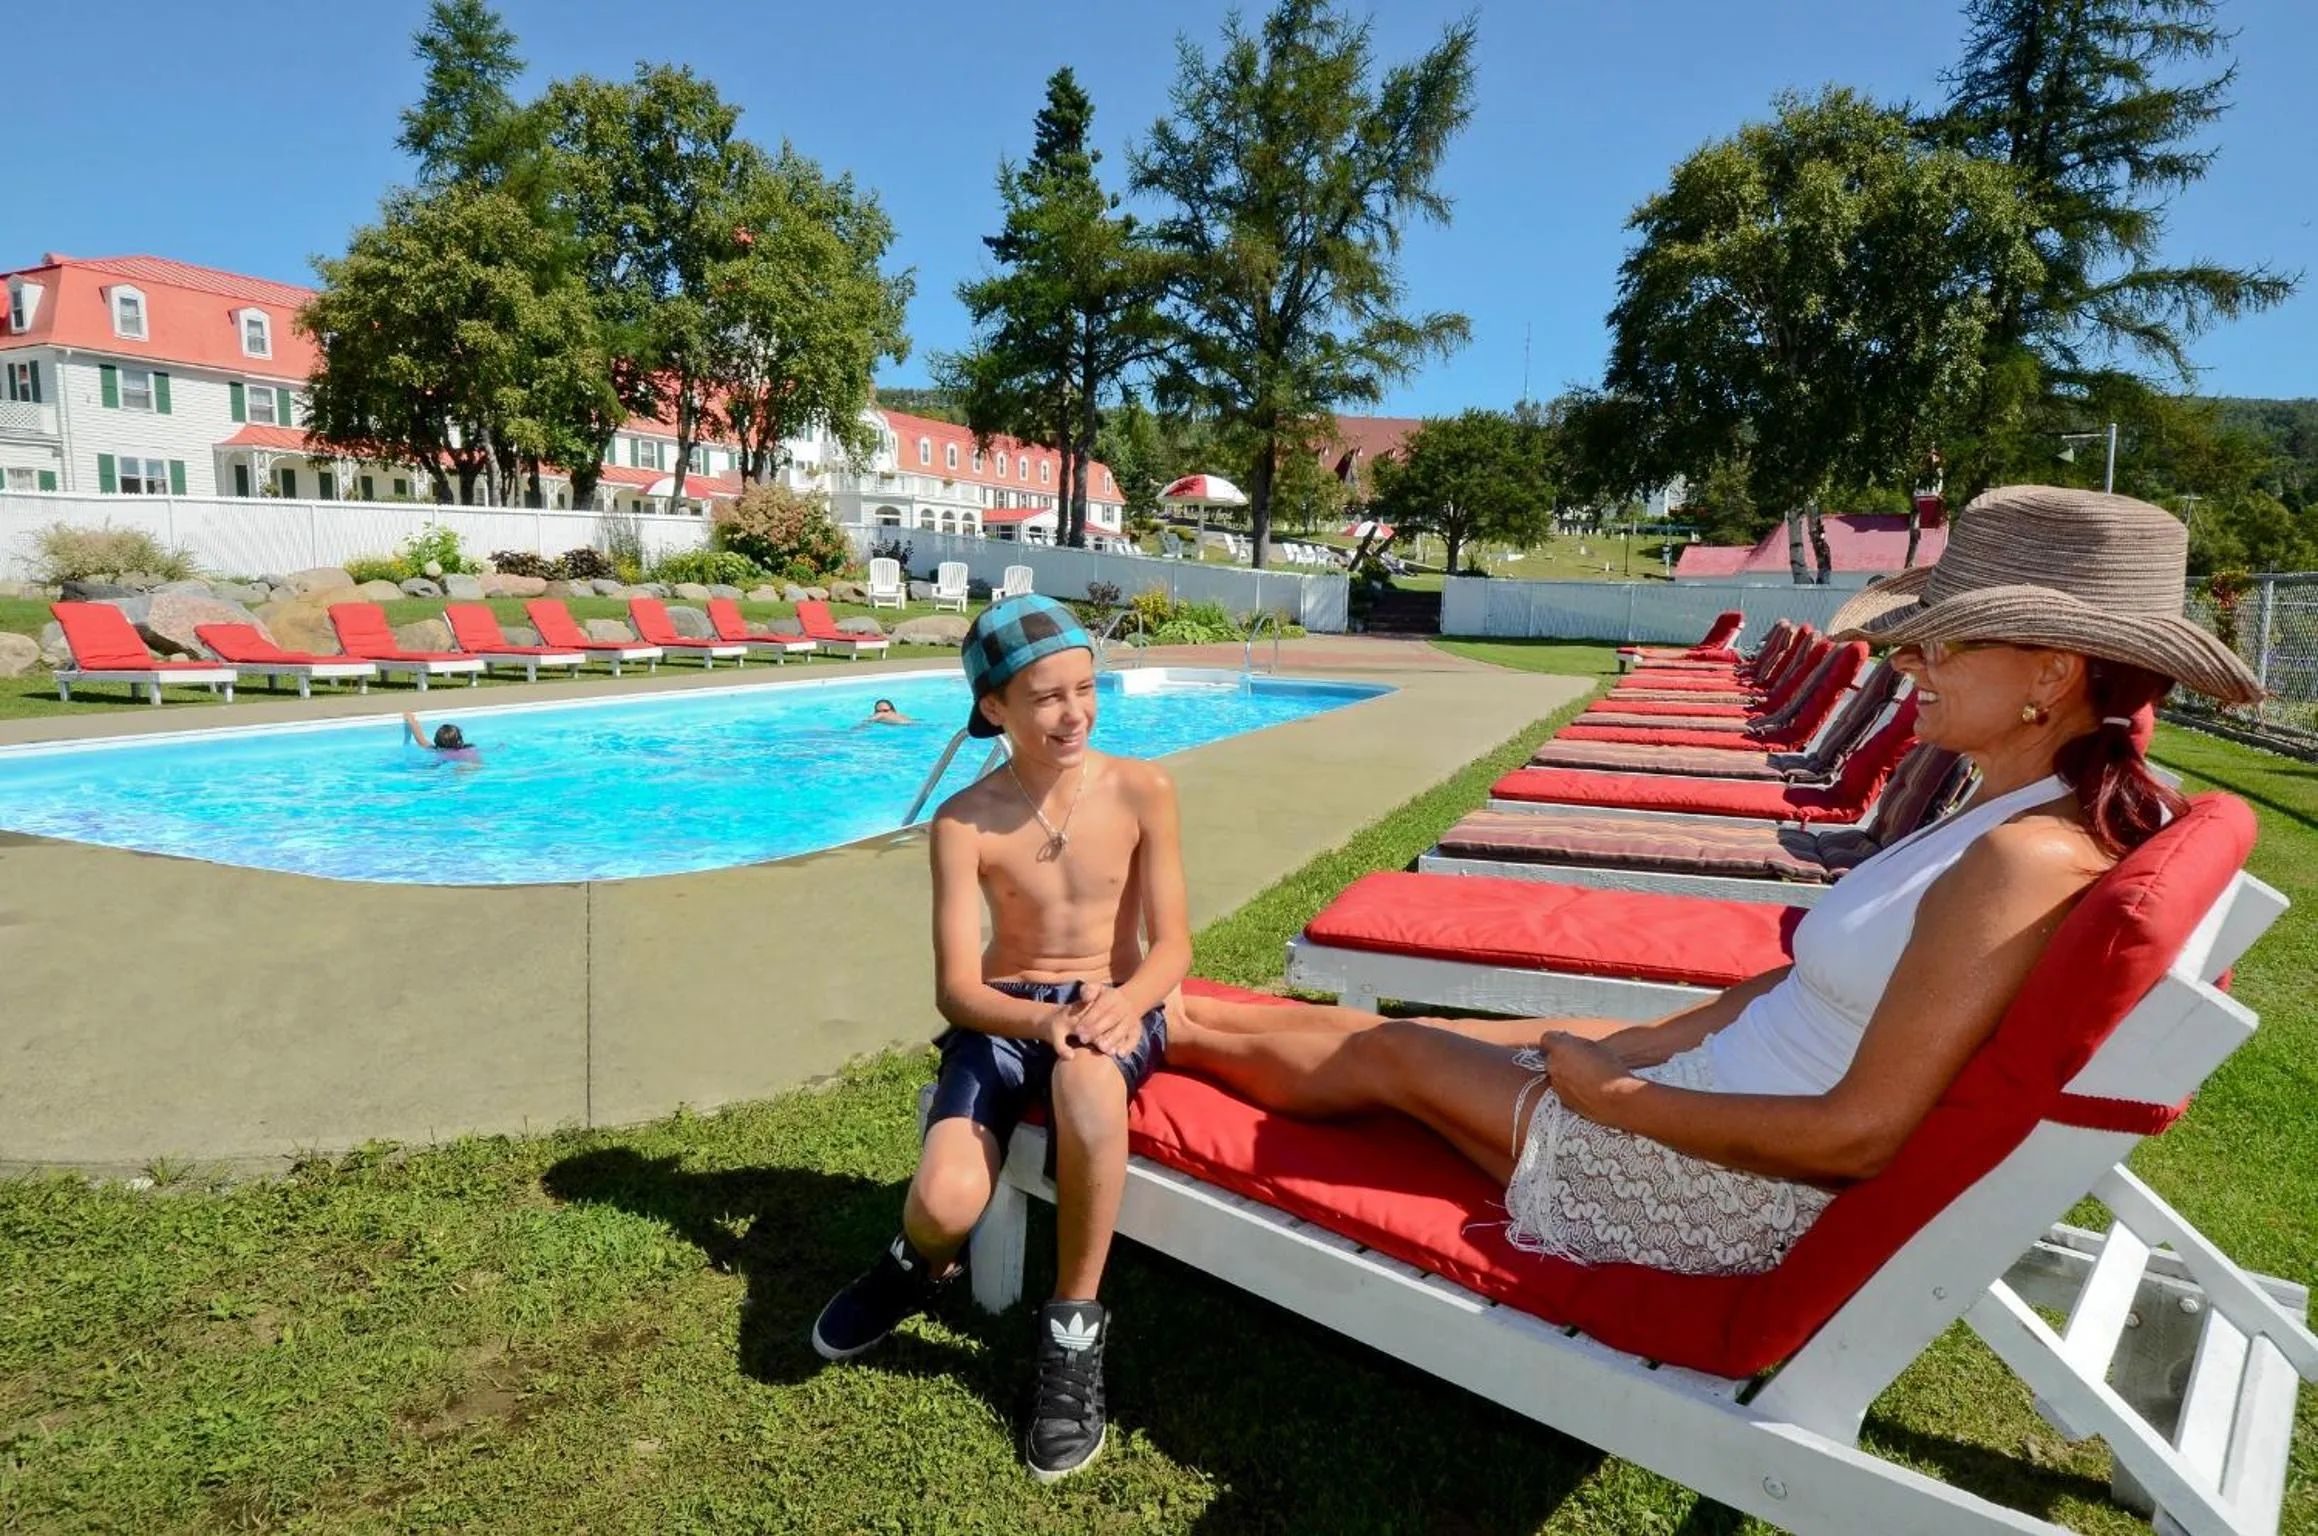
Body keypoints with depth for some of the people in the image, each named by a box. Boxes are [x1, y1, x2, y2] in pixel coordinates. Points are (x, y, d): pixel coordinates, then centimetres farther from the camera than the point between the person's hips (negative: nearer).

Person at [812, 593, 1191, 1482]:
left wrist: (1125, 1002, -29)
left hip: (1114, 1008, 0)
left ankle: (1074, 1327, -16)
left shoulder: (1141, 791, -6)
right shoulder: (964, 822, -8)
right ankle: (921, 1265, 17)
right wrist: (1044, 1019, -33)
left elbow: (1172, 943, -6)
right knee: (945, 1202, -26)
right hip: (1005, 1016, 1)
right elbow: (957, 989, -12)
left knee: (1086, 1078, -40)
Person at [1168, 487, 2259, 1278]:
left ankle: (1161, 1030, 30)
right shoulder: (2014, 817, 3)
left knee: (1388, 1055, 7)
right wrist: (1640, 1046, 6)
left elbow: (1861, 1135, -28)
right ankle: (1173, 1013, 34)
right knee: (1405, 1031, 15)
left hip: (1738, 1192, -8)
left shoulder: (2028, 861, -27)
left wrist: (1607, 1089, -17)